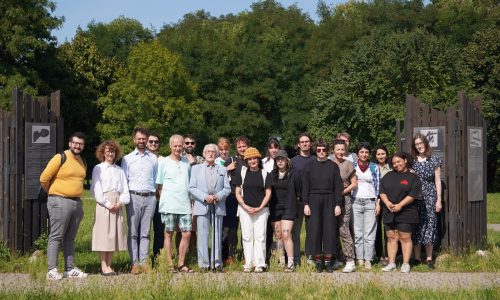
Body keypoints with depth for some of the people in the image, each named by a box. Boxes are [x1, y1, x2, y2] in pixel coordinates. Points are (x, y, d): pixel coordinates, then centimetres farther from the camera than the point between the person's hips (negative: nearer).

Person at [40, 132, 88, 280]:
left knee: (70, 238, 11)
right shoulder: (60, 158, -10)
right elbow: (44, 178, -9)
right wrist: (53, 193, 4)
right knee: (56, 237, -5)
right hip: (60, 202, -7)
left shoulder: (83, 162, 12)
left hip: (76, 202, 7)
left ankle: (70, 269, 16)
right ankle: (52, 270, -4)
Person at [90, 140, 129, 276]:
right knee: (104, 234, -6)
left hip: (117, 205, 4)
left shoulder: (119, 170, 16)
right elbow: (96, 190, -4)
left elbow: (125, 190, 11)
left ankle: (109, 265, 8)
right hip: (103, 204, -4)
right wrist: (108, 204, -12)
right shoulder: (98, 169, 4)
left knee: (114, 234, 3)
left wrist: (121, 202, -8)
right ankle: (103, 266, -4)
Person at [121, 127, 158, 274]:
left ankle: (144, 262, 3)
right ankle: (134, 263, -3)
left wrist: (157, 196, 4)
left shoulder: (153, 158, 14)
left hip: (150, 197, 1)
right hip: (133, 197, -1)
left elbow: (157, 180, 14)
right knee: (133, 232, -3)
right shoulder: (127, 159, 10)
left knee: (145, 232, 2)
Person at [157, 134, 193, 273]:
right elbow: (159, 185, 4)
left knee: (187, 234, 1)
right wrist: (165, 200, -1)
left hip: (185, 205, 4)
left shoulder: (187, 162, 12)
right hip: (169, 205, -3)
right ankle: (170, 265, 8)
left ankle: (181, 264, 11)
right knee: (169, 234, 2)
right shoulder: (164, 162, 2)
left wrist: (191, 203, 11)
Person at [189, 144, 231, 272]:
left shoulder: (222, 170, 16)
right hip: (202, 205, -1)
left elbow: (227, 188, 9)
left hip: (218, 206, 1)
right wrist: (205, 197, -11)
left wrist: (218, 196, -11)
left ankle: (217, 263, 5)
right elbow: (192, 188, 4)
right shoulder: (196, 168, 12)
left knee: (217, 235, 1)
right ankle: (203, 264, 0)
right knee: (203, 235, -3)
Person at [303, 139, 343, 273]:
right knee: (315, 230, -3)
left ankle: (328, 260, 3)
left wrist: (338, 204, -3)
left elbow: (338, 186, 4)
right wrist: (306, 204, -3)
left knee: (330, 229, -3)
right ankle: (318, 260, 4)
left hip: (329, 200, 0)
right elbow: (305, 186, 6)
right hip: (314, 200, 0)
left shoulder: (333, 166, 6)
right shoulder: (309, 166, 8)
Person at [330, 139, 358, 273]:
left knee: (343, 230, -8)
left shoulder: (348, 164, 1)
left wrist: (342, 192, -7)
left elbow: (354, 183, 4)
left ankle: (350, 261, -7)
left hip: (344, 200, -3)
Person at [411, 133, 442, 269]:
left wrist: (439, 200, 1)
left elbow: (437, 181, 4)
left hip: (430, 197, -1)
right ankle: (416, 259, 6)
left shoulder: (434, 160, 4)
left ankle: (429, 259, 3)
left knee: (429, 225, -3)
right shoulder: (411, 160, 6)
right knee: (416, 226, 0)